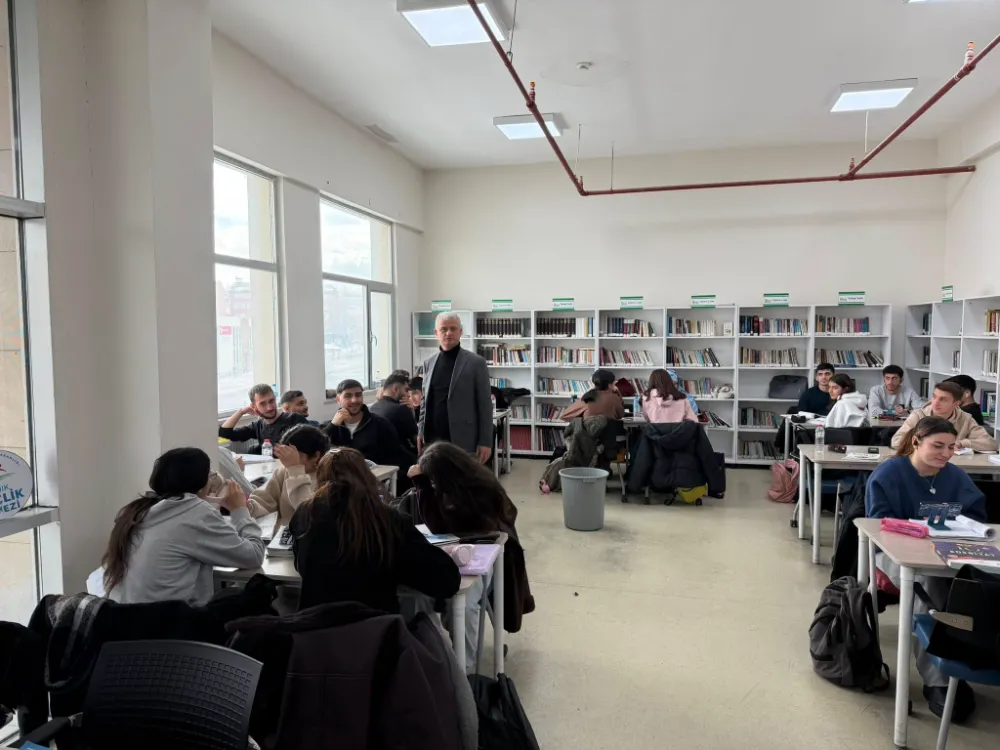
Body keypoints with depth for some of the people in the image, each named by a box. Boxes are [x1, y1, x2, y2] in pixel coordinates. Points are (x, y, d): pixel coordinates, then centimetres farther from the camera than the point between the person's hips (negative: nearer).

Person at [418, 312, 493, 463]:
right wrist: (421, 431, 9)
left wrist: (485, 442, -8)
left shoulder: (476, 363, -3)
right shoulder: (429, 363, 11)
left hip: (462, 440, -4)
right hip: (432, 439, 4)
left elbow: (485, 405, -4)